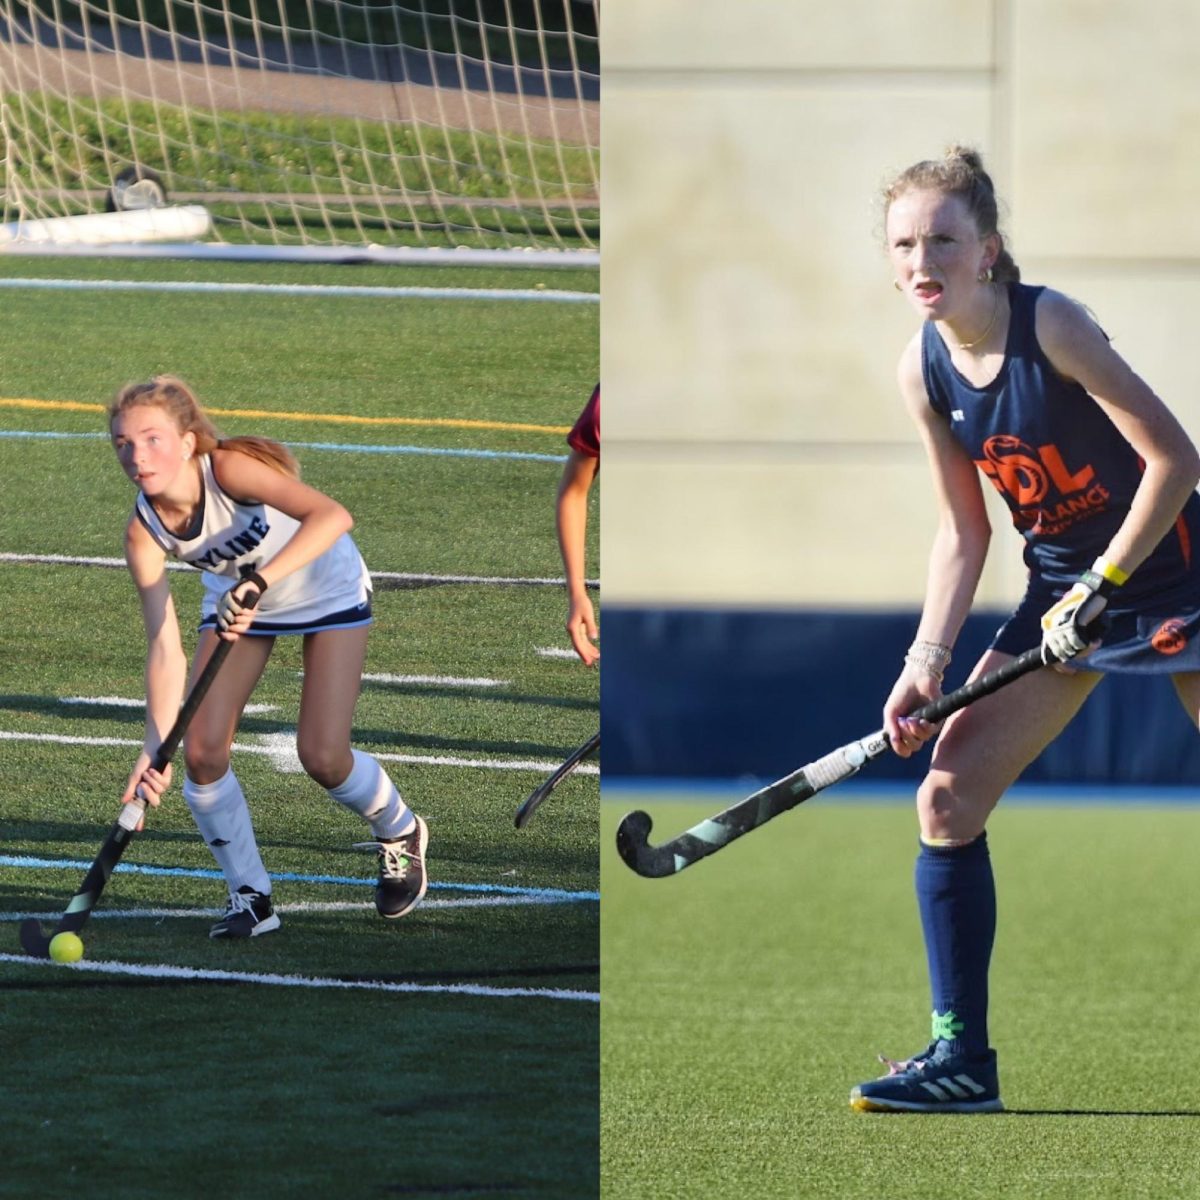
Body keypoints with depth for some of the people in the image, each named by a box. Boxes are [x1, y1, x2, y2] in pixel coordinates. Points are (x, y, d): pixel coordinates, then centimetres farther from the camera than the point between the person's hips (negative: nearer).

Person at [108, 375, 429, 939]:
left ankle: (399, 833, 24)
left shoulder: (229, 469, -37)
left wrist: (258, 583, -59)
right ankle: (250, 895, 11)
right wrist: (157, 746, -34)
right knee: (202, 751, -10)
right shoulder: (144, 532, -23)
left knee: (322, 757, -10)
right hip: (237, 598, 4)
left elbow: (332, 516, -50)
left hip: (328, 589, -4)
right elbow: (165, 646, -23)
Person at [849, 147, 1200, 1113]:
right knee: (947, 796, -4)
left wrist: (1100, 588, -19)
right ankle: (961, 1058, 1)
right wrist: (929, 658, -4)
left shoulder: (1049, 325, -21)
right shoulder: (925, 372, -3)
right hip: (1063, 593, 6)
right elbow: (964, 529, 6)